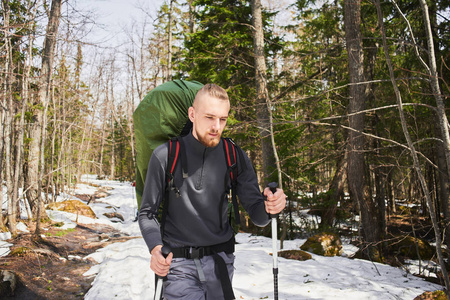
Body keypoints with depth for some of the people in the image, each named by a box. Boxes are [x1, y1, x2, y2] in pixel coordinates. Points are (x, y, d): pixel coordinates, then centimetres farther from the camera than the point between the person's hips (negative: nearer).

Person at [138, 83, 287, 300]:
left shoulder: (236, 157, -1)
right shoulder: (165, 156, -8)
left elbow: (256, 216, -2)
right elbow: (147, 213, -3)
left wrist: (268, 207, -26)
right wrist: (155, 248, -21)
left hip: (220, 263, 3)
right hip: (178, 265, -2)